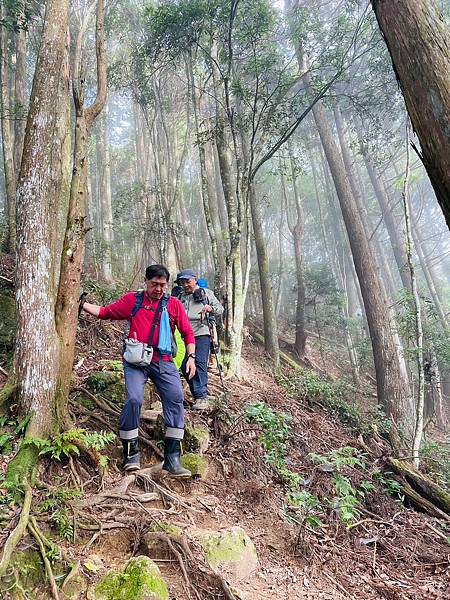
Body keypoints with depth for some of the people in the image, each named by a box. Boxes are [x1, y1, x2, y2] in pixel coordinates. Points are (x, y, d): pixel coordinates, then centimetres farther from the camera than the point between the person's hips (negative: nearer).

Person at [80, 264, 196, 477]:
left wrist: (191, 357, 2)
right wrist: (81, 304, 10)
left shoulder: (173, 304, 9)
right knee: (133, 399, -18)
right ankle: (131, 454, 1)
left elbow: (188, 332, 11)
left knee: (176, 399, -13)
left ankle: (172, 458, -5)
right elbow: (104, 312, 16)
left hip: (163, 361, 1)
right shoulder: (132, 299, 10)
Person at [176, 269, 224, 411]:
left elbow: (220, 308, 7)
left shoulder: (205, 293, 12)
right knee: (185, 366, 2)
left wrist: (211, 308, -15)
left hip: (202, 333, -5)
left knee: (200, 363, -16)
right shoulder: (181, 297, 25)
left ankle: (202, 397, -17)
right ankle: (197, 395, 15)